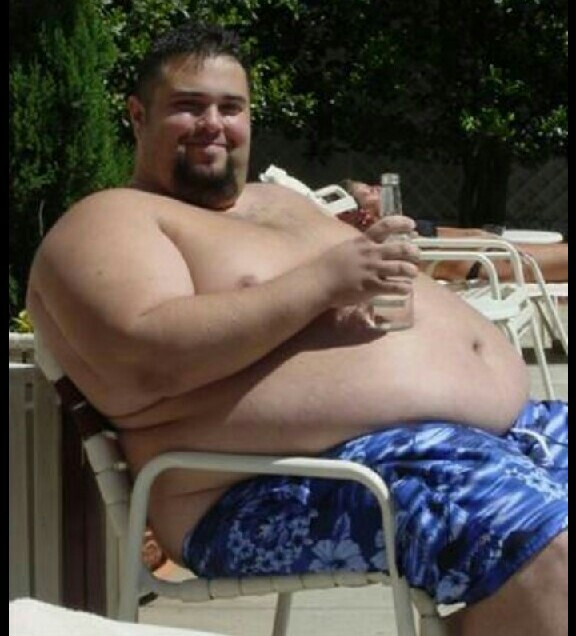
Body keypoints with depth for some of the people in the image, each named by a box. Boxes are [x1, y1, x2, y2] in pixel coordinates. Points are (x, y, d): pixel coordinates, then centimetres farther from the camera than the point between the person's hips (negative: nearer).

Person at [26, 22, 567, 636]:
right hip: (330, 471, -10)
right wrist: (323, 280, -17)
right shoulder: (109, 222, 2)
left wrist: (371, 235, 5)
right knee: (545, 550, -32)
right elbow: (144, 361, -17)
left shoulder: (278, 199, 28)